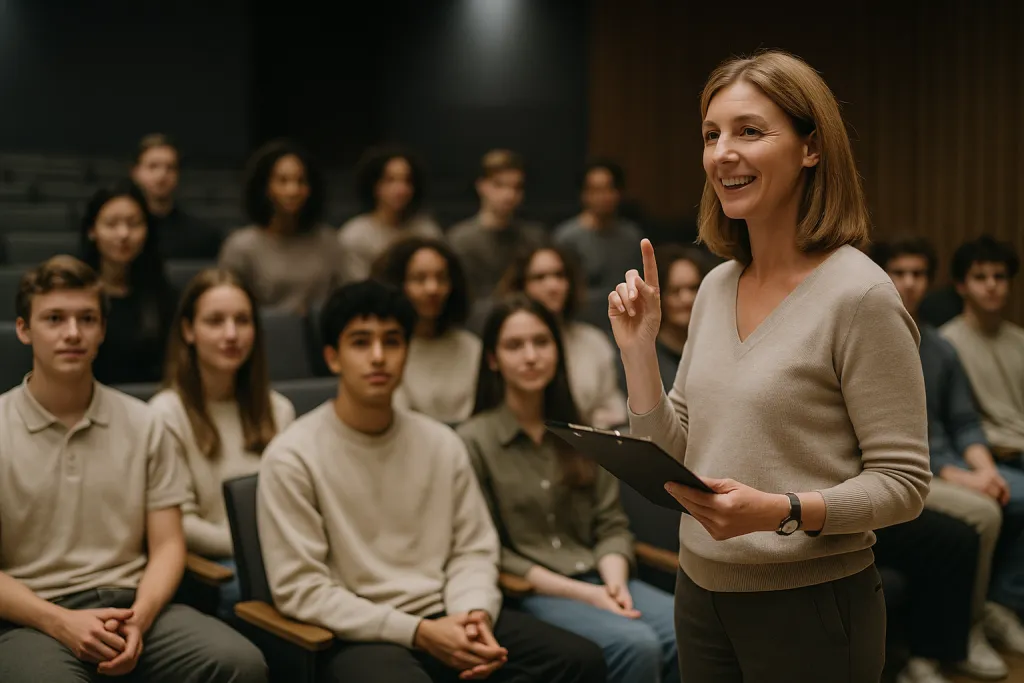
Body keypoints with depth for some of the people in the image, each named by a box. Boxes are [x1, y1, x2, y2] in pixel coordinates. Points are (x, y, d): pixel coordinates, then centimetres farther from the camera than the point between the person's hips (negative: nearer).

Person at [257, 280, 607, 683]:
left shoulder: (442, 444, 9)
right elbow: (299, 588, -10)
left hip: (444, 619, 5)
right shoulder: (293, 456, -6)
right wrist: (418, 632, -16)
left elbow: (474, 548, 12)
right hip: (359, 637, -5)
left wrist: (476, 614, -11)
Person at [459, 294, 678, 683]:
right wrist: (582, 593, -13)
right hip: (530, 592, -5)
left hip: (599, 580, 5)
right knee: (636, 644, -31)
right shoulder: (474, 441, -3)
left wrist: (615, 583, -11)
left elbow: (611, 524, 11)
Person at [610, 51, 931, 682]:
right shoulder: (716, 286, 5)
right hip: (702, 591, 6)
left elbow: (903, 483, -15)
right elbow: (674, 455, 7)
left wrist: (781, 511, -28)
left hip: (810, 601, -6)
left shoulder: (860, 293, -15)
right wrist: (639, 347, -3)